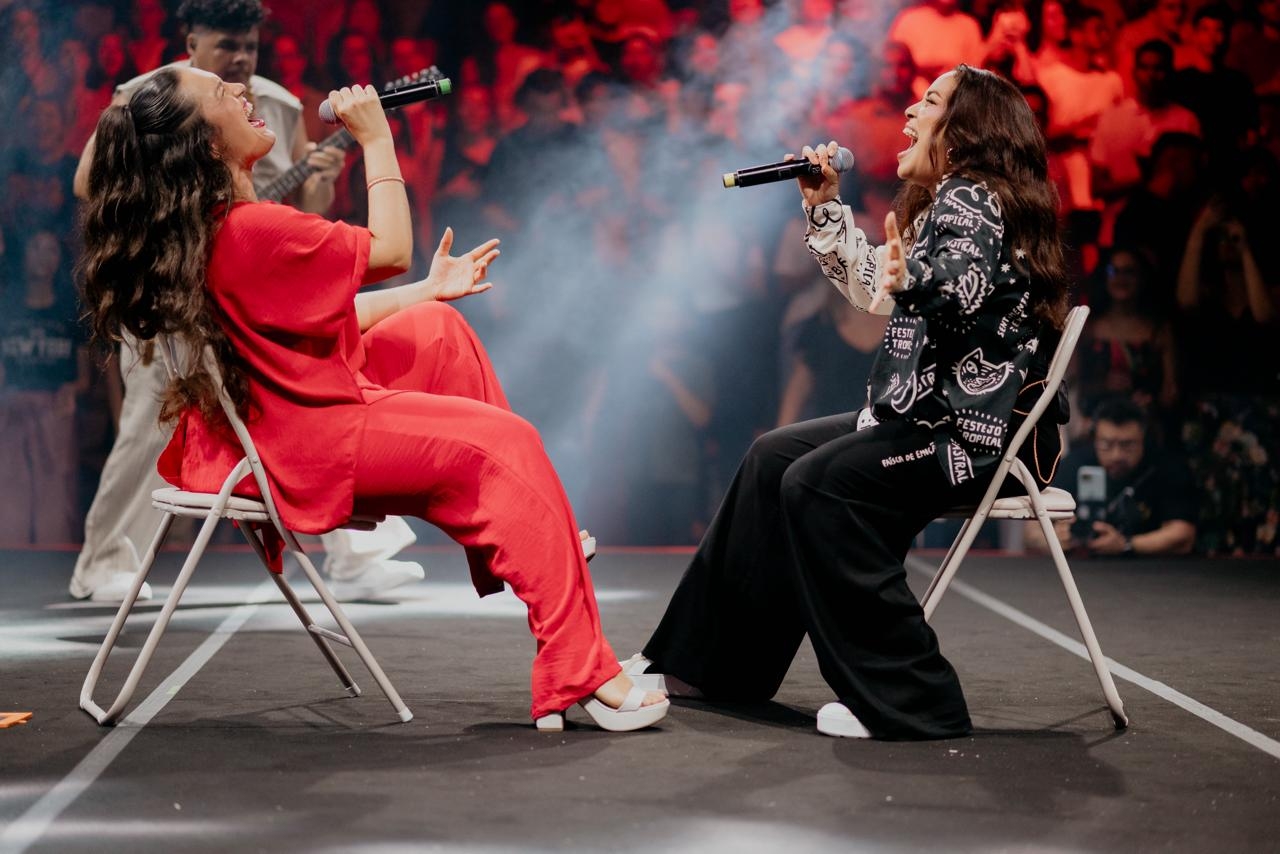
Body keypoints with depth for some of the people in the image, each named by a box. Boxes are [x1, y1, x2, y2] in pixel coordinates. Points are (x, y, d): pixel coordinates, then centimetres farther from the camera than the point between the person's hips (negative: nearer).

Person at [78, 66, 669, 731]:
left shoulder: (198, 226, 6)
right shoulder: (247, 230, -27)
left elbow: (321, 319, 13)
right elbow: (391, 250, -16)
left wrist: (430, 291, 17)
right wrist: (376, 139, -7)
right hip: (297, 449, -11)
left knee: (437, 329, 21)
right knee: (506, 445, -12)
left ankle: (524, 535, 20)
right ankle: (579, 678, -12)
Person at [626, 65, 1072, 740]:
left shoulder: (969, 197, -12)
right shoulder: (947, 204, 21)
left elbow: (969, 283, -33)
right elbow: (874, 291, 29)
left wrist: (914, 278, -52)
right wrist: (823, 209, 23)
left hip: (971, 430, -11)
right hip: (933, 416, 11)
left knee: (819, 484, -26)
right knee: (774, 457, 13)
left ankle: (908, 701, -23)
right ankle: (702, 660, 15)